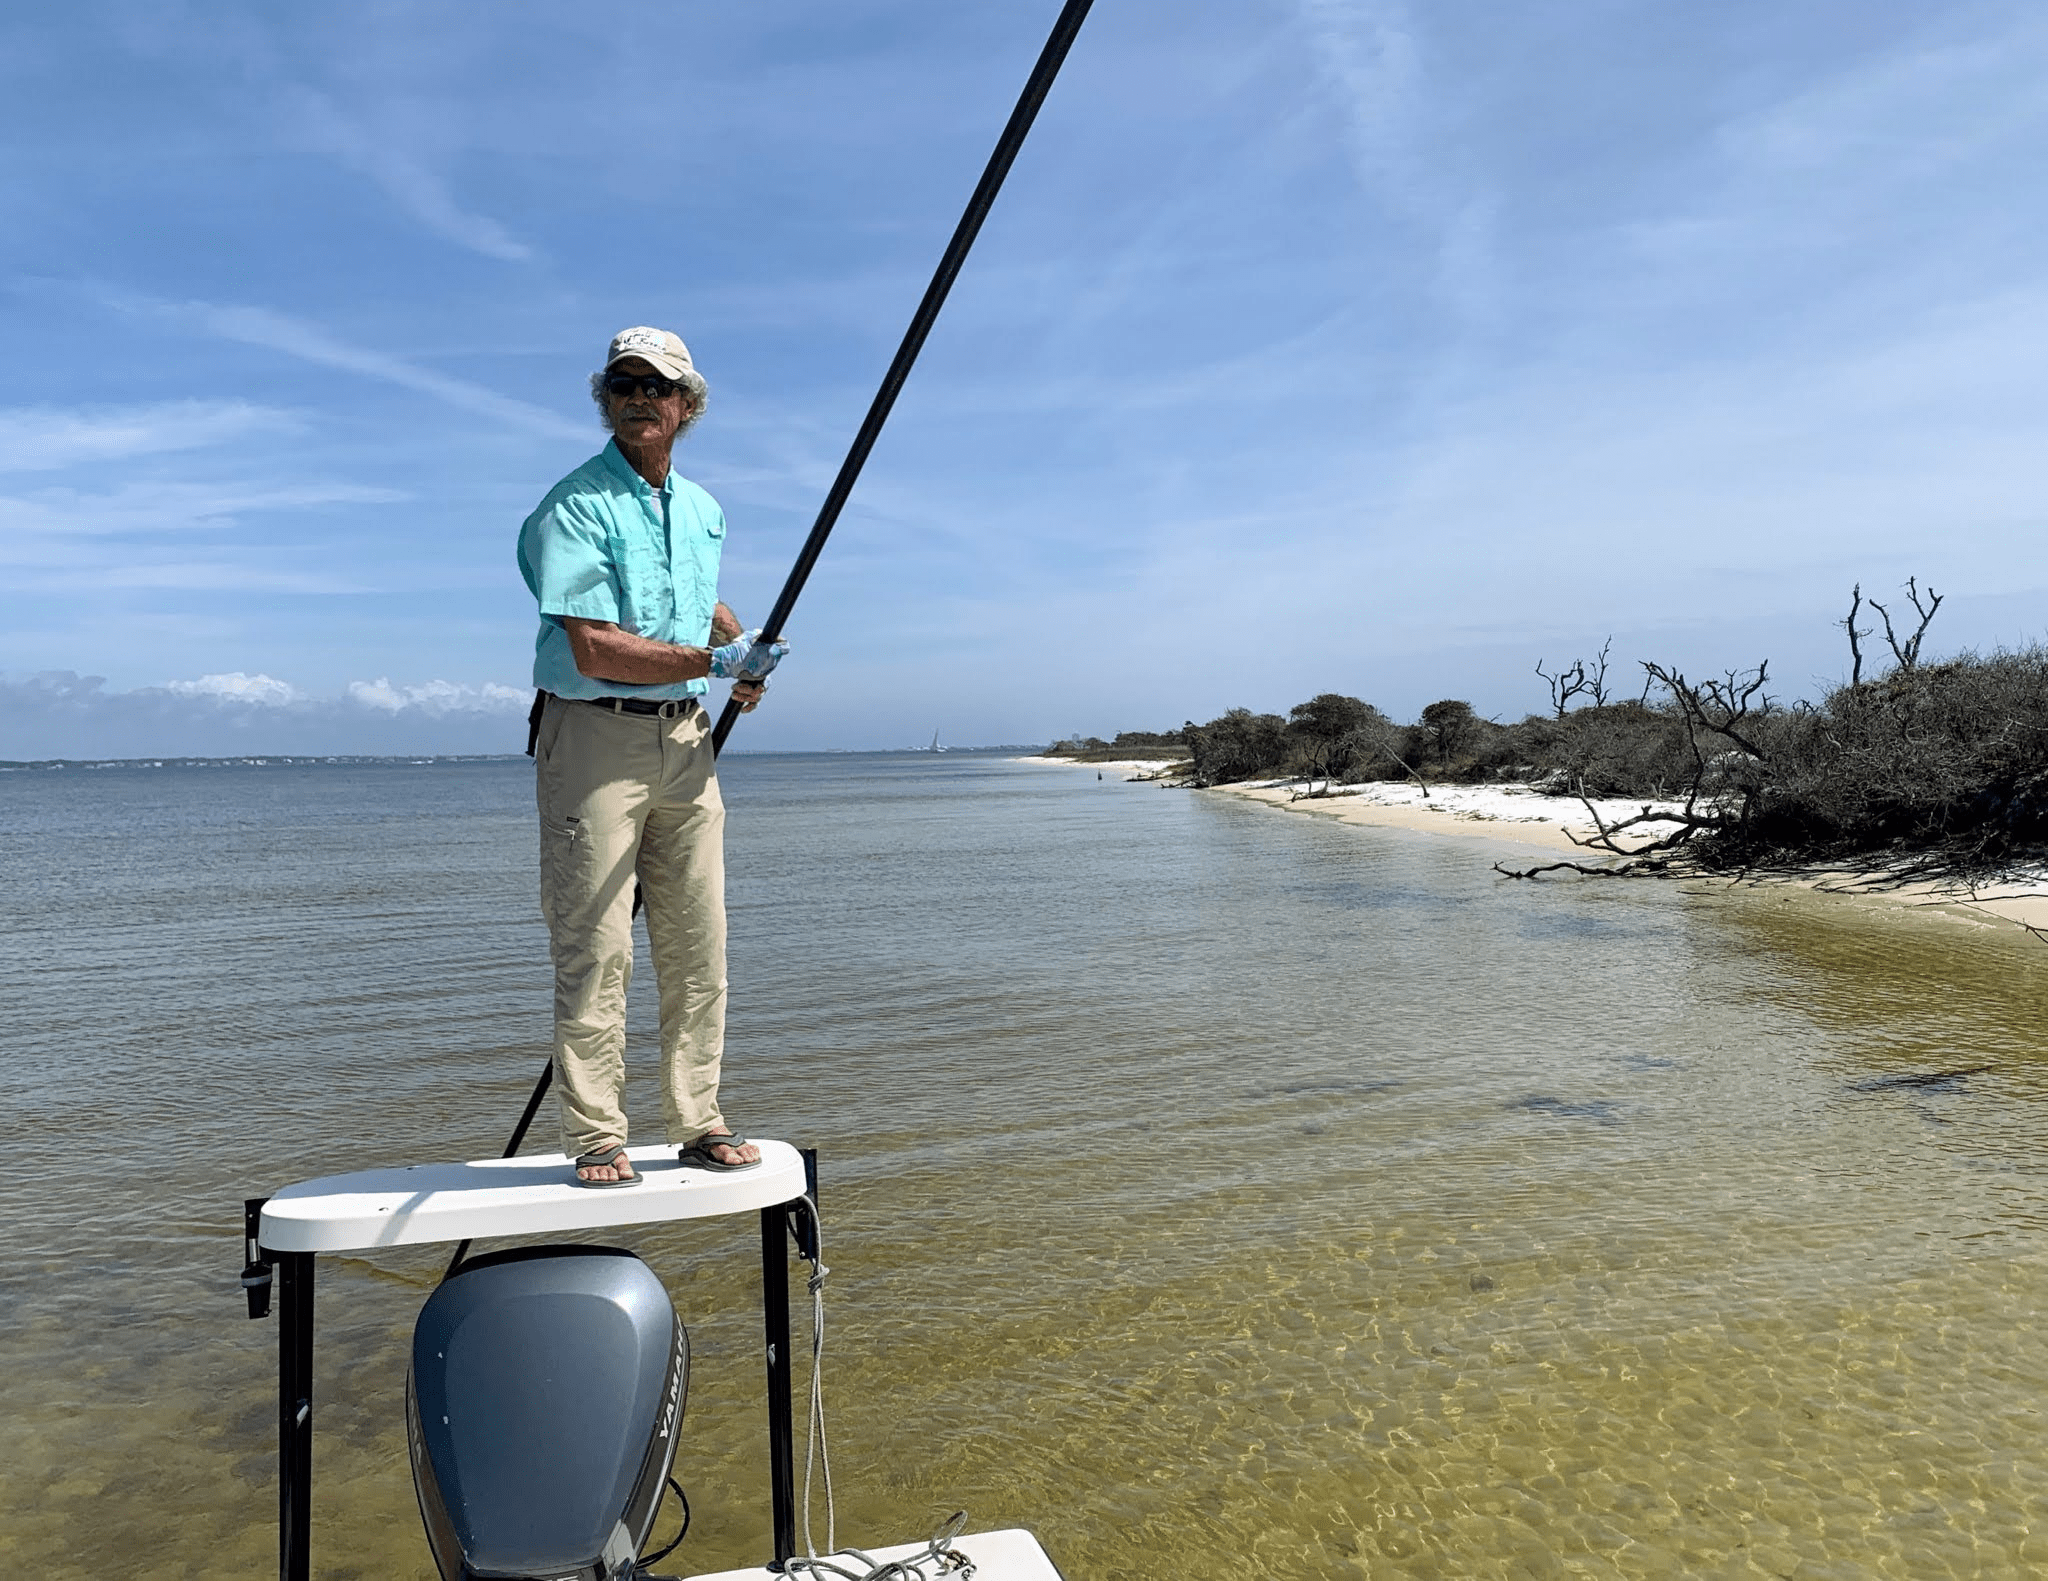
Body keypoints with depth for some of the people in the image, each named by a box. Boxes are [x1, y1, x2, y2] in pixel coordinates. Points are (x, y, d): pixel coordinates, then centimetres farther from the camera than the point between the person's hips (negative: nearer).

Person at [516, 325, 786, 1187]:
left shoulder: (702, 510, 15)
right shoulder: (575, 507, -8)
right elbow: (594, 650, -17)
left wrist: (743, 646, 13)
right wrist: (712, 660, -20)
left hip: (685, 740, 7)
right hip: (595, 735, -6)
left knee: (697, 945, 7)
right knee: (595, 947, -5)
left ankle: (698, 1122, 16)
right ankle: (595, 1138, 5)